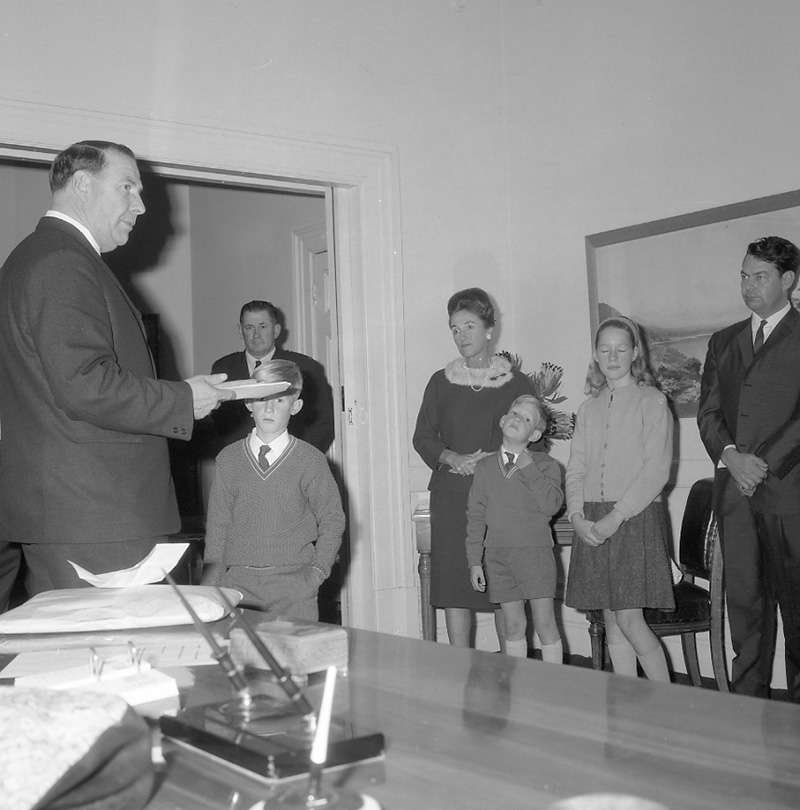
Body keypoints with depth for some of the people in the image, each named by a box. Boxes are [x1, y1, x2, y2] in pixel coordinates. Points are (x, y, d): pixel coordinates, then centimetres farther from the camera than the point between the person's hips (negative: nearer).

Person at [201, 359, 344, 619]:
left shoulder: (310, 461, 2)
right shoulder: (228, 460, 7)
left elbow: (332, 521, 6)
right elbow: (217, 525, 9)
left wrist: (318, 570, -4)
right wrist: (211, 583, 3)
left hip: (294, 582, -1)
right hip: (238, 582, 2)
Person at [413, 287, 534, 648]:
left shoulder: (516, 383, 5)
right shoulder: (441, 382, 12)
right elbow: (422, 436, 10)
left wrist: (491, 460, -12)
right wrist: (452, 458, -9)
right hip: (451, 495, 2)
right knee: (452, 587, -2)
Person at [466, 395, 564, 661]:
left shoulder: (545, 465, -1)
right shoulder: (484, 467, 6)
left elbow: (552, 505, -16)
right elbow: (475, 516, 6)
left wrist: (529, 469, -15)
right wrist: (474, 561, 1)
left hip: (535, 552, -2)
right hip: (497, 554, 2)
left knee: (544, 623, 0)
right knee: (513, 625, 9)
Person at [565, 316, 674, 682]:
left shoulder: (652, 401, -1)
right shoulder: (589, 408, 15)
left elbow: (656, 469, -9)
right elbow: (575, 468, 12)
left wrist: (616, 517, -15)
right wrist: (577, 516, -4)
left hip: (636, 518, -5)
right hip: (592, 524, 5)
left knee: (629, 619, -9)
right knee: (611, 623, 7)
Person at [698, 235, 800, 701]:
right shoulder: (724, 342, 20)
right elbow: (708, 412, 13)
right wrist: (730, 455, -5)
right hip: (735, 489, 4)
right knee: (744, 598, 4)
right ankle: (748, 702, 9)